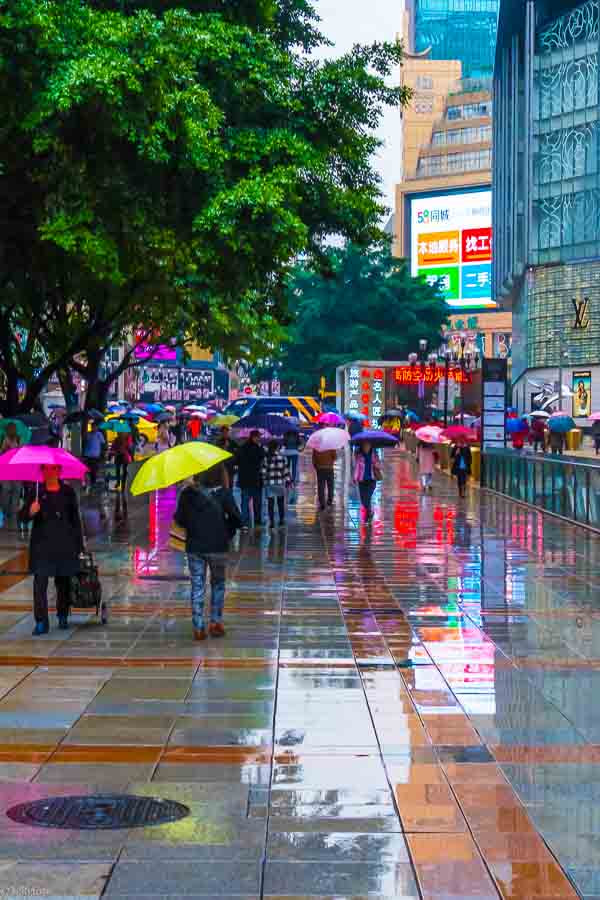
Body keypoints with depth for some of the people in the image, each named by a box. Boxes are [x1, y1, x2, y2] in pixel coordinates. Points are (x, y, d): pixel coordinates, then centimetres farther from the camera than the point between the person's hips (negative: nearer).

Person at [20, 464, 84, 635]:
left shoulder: (68, 492, 7)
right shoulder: (35, 492, 5)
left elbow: (75, 519, 10)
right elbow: (23, 517, 4)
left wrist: (79, 544, 7)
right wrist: (31, 511, -20)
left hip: (64, 544, 1)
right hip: (41, 544, -1)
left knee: (63, 581, 8)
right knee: (40, 582, -9)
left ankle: (63, 616, 27)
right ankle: (41, 622, -9)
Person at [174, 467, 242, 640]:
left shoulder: (187, 494, -5)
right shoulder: (223, 494, -9)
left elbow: (179, 519, 1)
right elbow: (236, 519, -7)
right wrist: (227, 533, 11)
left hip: (194, 547, 1)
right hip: (217, 547, -1)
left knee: (197, 587, 6)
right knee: (218, 584, 17)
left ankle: (198, 627, 3)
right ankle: (216, 622, 16)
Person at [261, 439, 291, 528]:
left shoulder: (266, 457, -7)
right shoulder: (282, 456, -5)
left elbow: (263, 471, -7)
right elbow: (286, 470, -2)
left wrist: (263, 481, 5)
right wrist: (288, 480, 7)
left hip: (269, 483, -1)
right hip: (280, 482, 1)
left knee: (271, 503, 4)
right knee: (281, 502, 15)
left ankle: (272, 521, 2)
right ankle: (282, 519, 20)